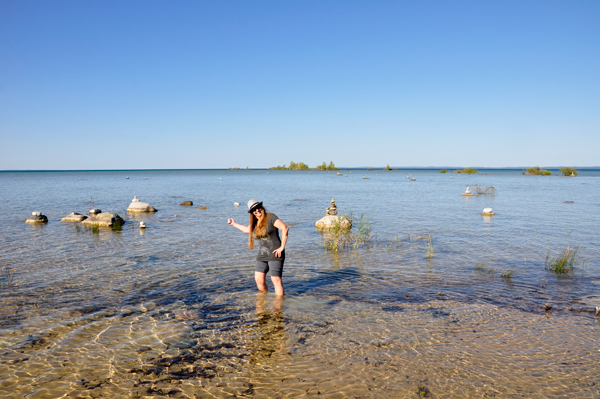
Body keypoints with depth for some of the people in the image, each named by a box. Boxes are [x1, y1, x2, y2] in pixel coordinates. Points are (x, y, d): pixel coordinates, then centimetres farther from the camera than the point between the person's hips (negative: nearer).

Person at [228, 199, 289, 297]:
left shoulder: (270, 217, -10)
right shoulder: (255, 223, 12)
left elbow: (285, 228, -17)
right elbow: (247, 230, 34)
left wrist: (282, 247, -17)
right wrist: (234, 224, 40)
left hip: (275, 255, -7)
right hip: (262, 256, 7)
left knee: (276, 280, -9)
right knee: (259, 279, 4)